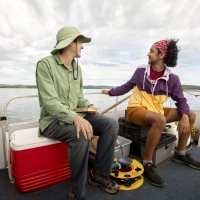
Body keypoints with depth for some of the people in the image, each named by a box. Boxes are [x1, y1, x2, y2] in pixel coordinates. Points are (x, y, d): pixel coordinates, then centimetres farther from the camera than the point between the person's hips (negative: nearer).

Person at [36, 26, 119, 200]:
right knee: (81, 134, -36)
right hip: (53, 120, -6)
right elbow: (50, 102, -22)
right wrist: (75, 117, -36)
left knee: (111, 124, -13)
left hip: (75, 116, 7)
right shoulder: (45, 64, -11)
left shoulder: (77, 67, 12)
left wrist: (88, 106, -6)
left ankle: (100, 174, 3)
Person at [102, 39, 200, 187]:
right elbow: (127, 86, 8)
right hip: (136, 109, -4)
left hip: (156, 110, 4)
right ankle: (147, 164, -21)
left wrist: (184, 117, -20)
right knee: (160, 120, -36)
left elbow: (181, 100, -2)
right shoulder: (141, 70, -4)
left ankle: (181, 154, 16)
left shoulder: (172, 78, -3)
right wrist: (110, 92, 15)